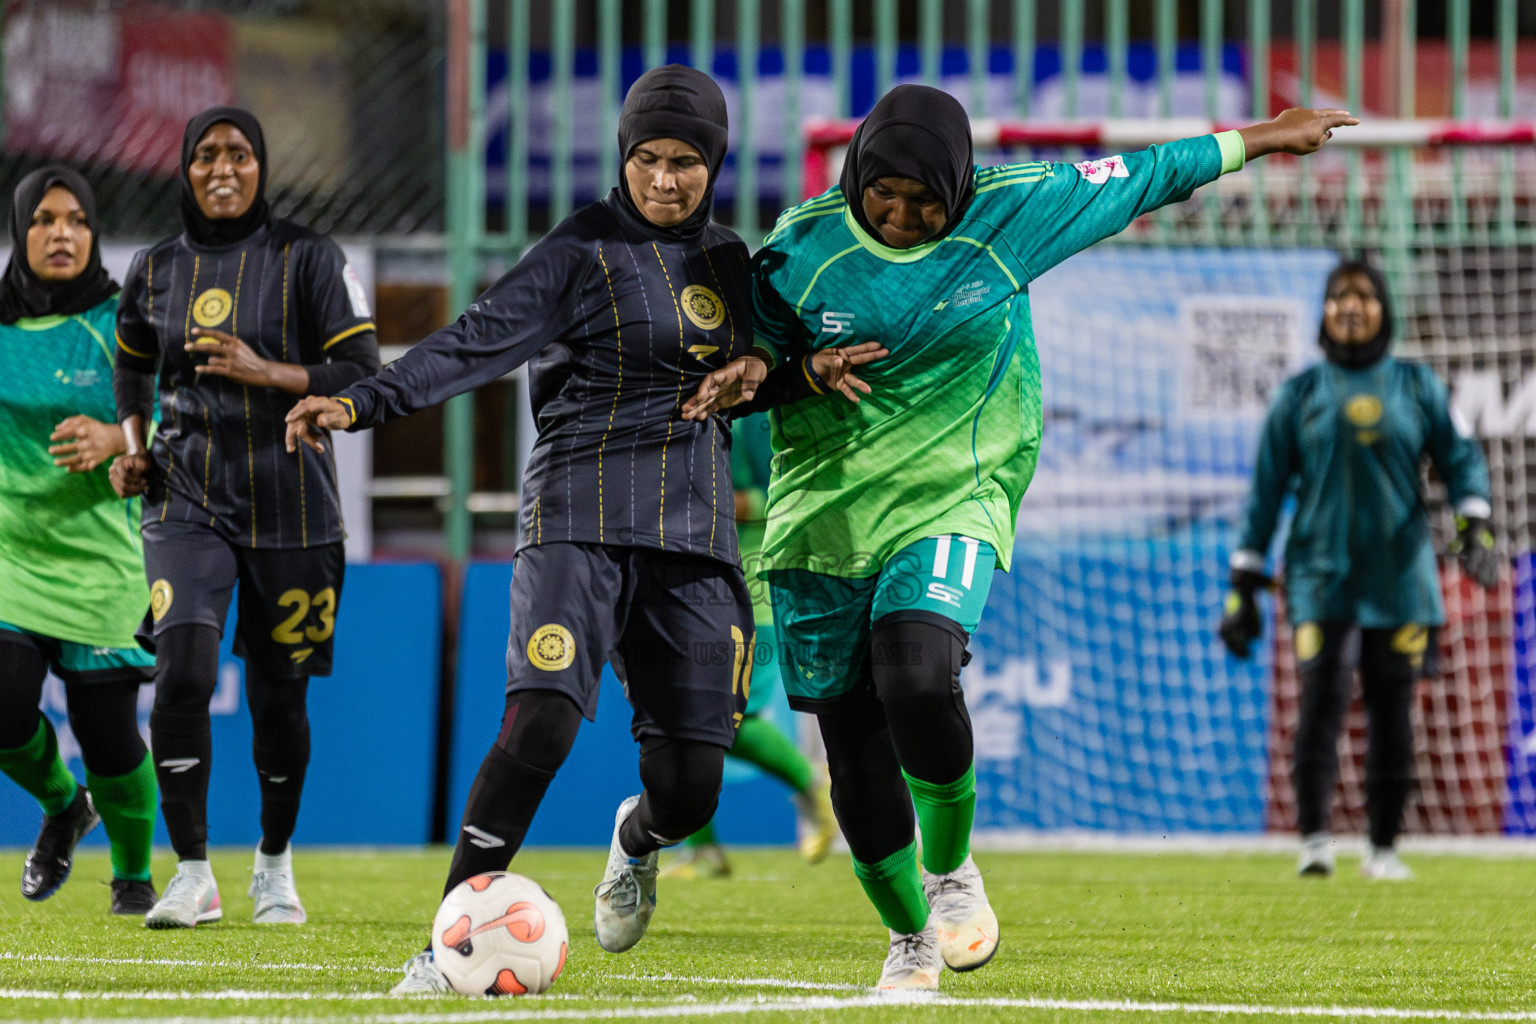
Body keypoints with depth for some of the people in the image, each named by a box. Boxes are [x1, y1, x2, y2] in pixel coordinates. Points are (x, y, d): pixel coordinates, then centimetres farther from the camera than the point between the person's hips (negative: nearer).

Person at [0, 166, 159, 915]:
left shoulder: (117, 323, -6)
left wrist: (115, 439, -28)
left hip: (98, 558, -2)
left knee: (109, 735, -2)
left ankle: (133, 872, 25)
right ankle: (63, 806, 20)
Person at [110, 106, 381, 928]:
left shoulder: (308, 259, -3)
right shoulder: (154, 271, 7)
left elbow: (363, 376, -7)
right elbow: (132, 366, 26)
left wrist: (264, 373, -20)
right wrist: (132, 445, 8)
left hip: (289, 507, -1)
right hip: (187, 500, 1)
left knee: (278, 696, 4)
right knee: (181, 675, -18)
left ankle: (275, 863, 30)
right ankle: (193, 875, -8)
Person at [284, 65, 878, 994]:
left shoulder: (727, 260, 14)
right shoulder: (586, 250, -3)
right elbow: (478, 343, -13)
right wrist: (362, 403, -27)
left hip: (693, 533, 5)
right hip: (583, 517, -4)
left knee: (690, 786, 0)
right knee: (540, 724, -25)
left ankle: (637, 842, 38)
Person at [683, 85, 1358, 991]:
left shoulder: (1012, 214, -5)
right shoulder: (805, 244, -5)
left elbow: (1134, 180, 8)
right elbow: (760, 336, 10)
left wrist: (1256, 141, 17)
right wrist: (743, 376, -14)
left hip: (949, 503, -2)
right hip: (823, 511, 2)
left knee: (918, 681, -28)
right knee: (855, 746, 3)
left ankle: (950, 870, 0)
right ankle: (912, 941, 25)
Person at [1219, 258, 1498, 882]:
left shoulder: (1416, 386, 9)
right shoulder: (1300, 393, 7)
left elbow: (1459, 457, 8)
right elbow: (1267, 488, 7)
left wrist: (1475, 526, -11)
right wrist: (1243, 586, 4)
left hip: (1400, 575, 1)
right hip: (1321, 574, -1)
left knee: (1392, 709, 0)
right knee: (1323, 695, -17)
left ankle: (1384, 848, 10)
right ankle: (1314, 839, -16)